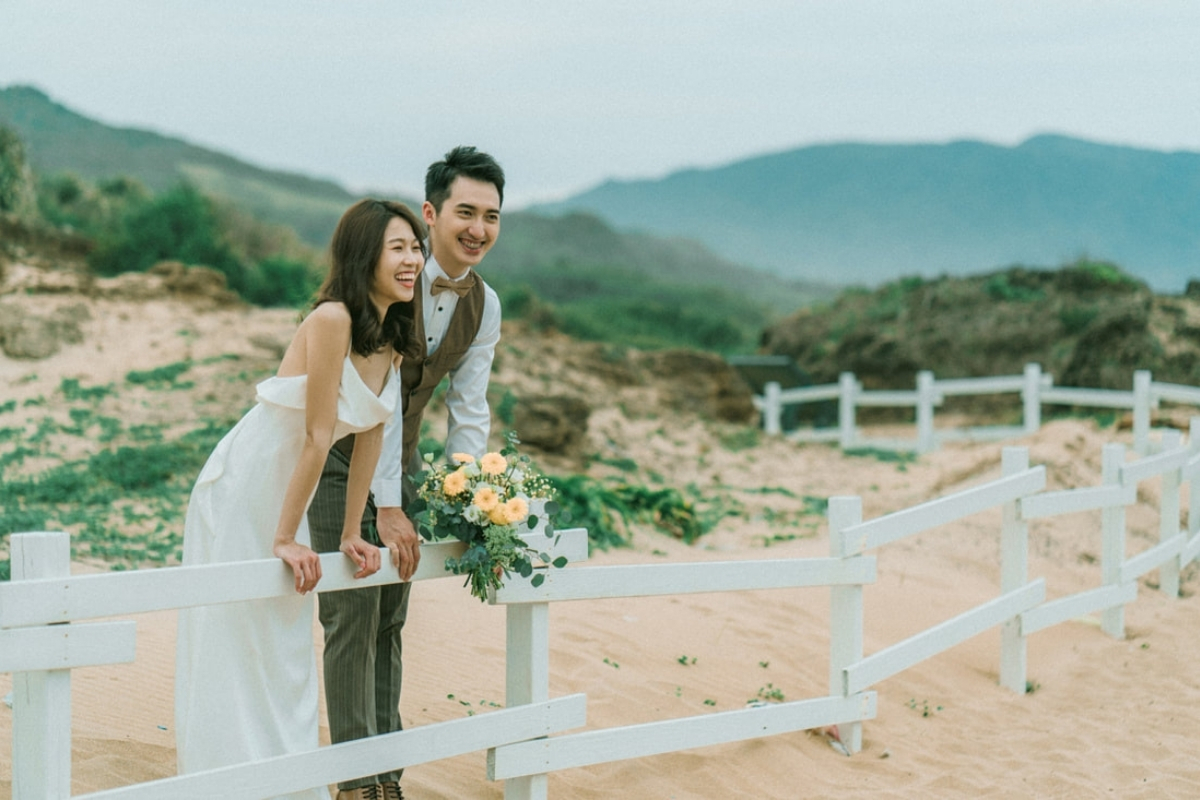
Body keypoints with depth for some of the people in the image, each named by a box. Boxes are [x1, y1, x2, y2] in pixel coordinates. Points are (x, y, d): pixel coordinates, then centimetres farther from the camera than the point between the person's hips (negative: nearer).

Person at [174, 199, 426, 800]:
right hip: (240, 495, -8)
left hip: (286, 496, 8)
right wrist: (286, 539, -21)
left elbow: (371, 434, 5)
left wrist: (350, 533, 5)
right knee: (235, 658, 0)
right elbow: (317, 437, -23)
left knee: (288, 656, 15)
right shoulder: (332, 320, -24)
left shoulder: (392, 335, 1)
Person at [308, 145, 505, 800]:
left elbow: (468, 410, 1)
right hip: (342, 458, -6)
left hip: (400, 459, 6)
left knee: (391, 619, 11)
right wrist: (387, 507, -28)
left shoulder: (484, 307, -3)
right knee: (352, 616, -7)